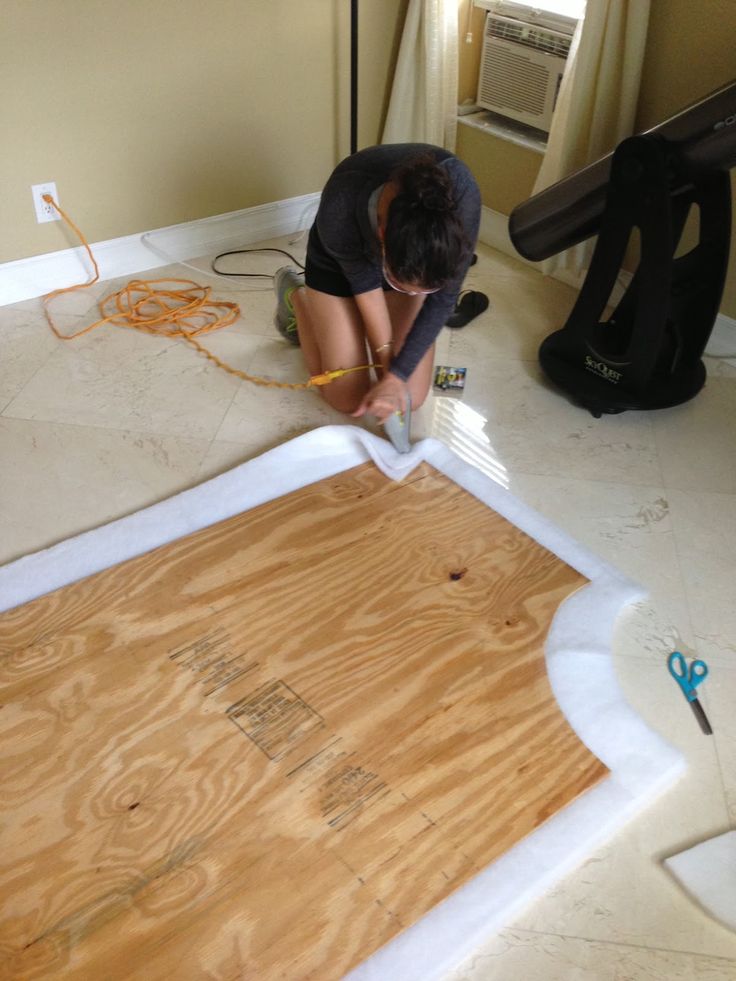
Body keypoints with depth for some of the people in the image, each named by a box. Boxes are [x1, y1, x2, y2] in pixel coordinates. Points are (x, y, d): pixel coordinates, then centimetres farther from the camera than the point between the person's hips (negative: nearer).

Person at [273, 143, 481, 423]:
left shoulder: (461, 193, -37)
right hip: (341, 260, -2)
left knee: (410, 397, 0)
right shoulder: (340, 208, -41)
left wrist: (397, 376, -28)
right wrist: (385, 354, -15)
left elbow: (443, 299, -25)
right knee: (349, 399, 2)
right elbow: (364, 279, -20)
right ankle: (295, 295, 24)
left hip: (409, 255, 2)